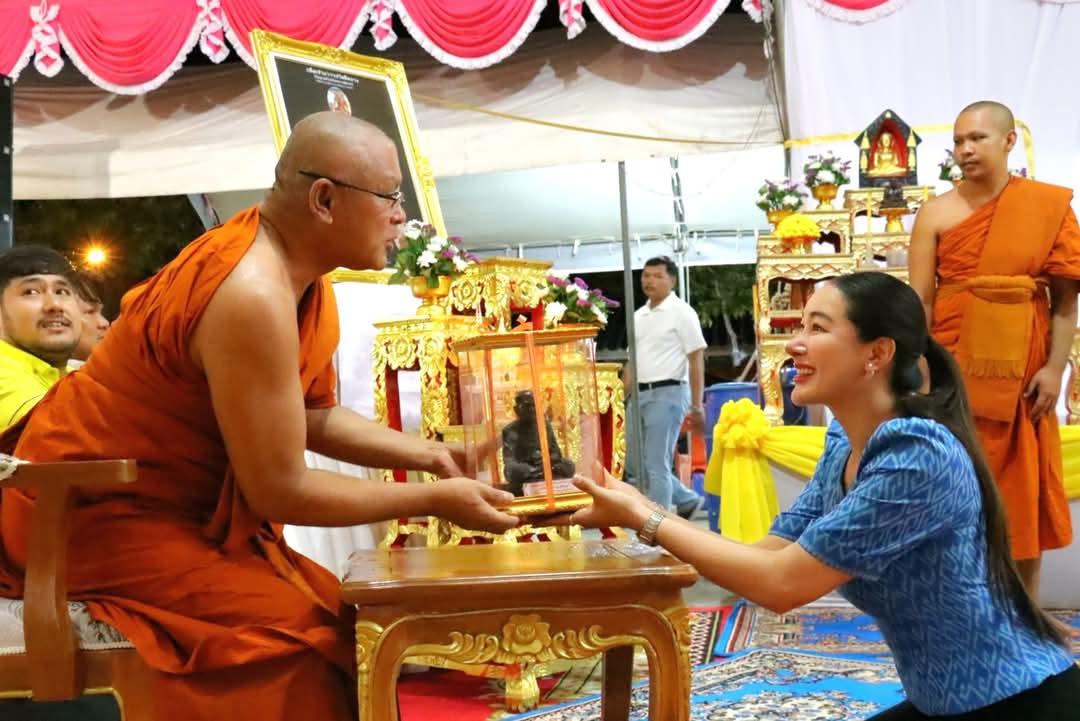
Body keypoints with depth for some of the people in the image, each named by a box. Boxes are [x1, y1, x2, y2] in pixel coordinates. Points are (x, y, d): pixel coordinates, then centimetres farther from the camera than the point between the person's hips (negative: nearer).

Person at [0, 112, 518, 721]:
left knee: (342, 613, 4)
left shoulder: (297, 266, 1)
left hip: (177, 504, 9)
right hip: (98, 513, -9)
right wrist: (434, 499, -17)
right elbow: (278, 489, -25)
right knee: (300, 631, -19)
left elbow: (315, 417, 10)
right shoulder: (254, 296, -29)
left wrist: (429, 454, -1)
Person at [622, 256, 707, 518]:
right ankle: (687, 500, 28)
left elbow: (697, 361, -8)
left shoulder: (681, 312, -6)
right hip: (640, 395, 8)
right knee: (634, 463, 12)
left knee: (656, 465, -7)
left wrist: (697, 406, -13)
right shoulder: (638, 315, 14)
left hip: (667, 393, -8)